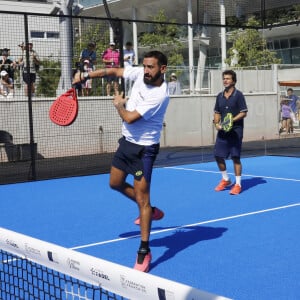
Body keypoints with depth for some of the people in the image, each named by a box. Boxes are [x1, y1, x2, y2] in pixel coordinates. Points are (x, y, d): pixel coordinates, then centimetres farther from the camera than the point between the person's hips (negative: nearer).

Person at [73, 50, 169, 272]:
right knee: (116, 183, 21)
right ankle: (150, 211, 40)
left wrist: (119, 104, -6)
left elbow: (129, 118, -26)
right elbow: (114, 71, 11)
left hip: (144, 148, -8)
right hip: (127, 141, 9)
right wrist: (85, 76, 6)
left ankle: (144, 252, -1)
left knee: (142, 197, -9)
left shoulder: (160, 95, -27)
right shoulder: (139, 74, -5)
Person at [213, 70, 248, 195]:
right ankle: (225, 180, 26)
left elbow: (243, 113, -9)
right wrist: (217, 123, -2)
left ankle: (238, 184, 8)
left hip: (235, 131, -6)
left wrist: (232, 120, -22)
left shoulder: (238, 95, -6)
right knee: (218, 156, 6)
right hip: (222, 131, 6)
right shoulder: (220, 96, 11)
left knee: (235, 157, -3)